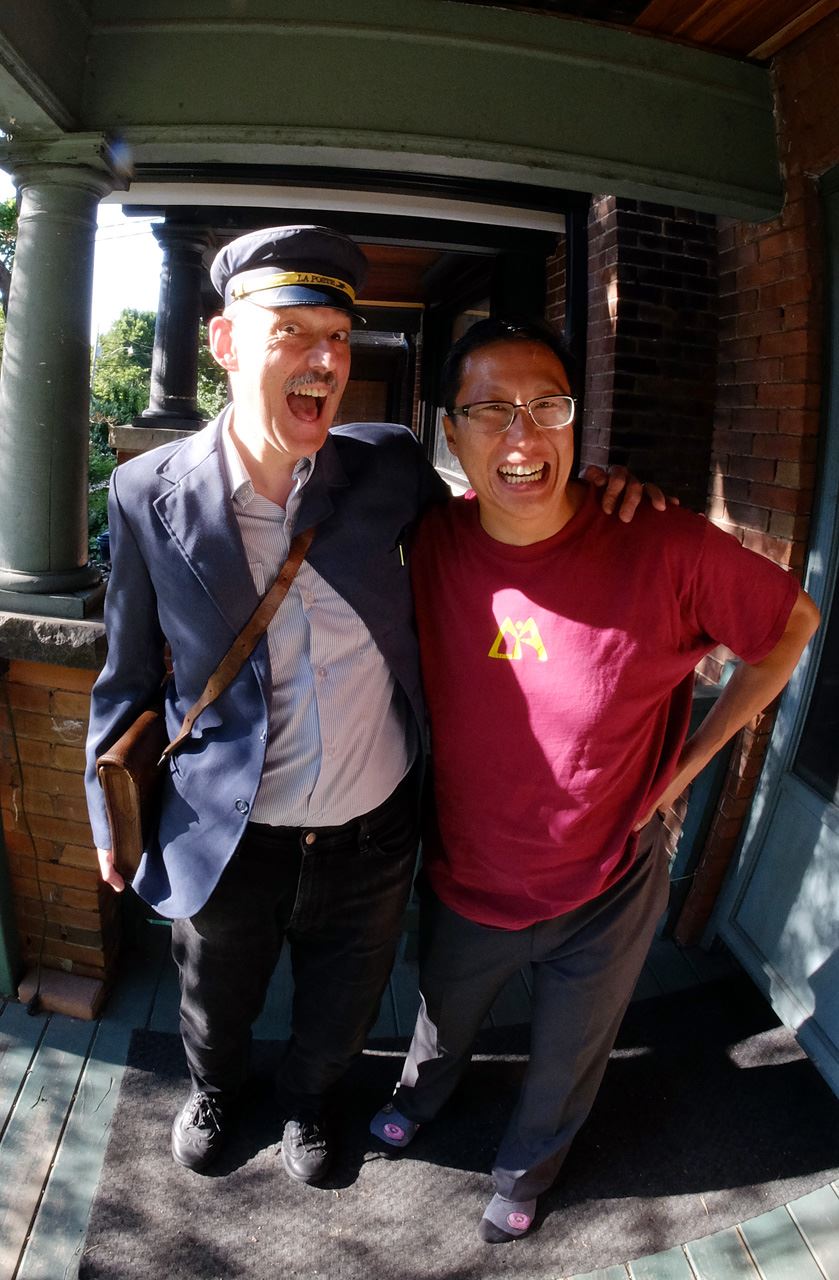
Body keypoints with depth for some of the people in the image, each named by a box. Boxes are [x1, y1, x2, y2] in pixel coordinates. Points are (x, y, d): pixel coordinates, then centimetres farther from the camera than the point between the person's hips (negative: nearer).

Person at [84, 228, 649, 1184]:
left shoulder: (387, 467, -12)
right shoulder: (151, 493, -14)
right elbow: (128, 676, -3)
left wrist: (584, 492, -10)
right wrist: (113, 818, 5)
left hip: (373, 827, 1)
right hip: (229, 836, -1)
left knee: (339, 1012, 26)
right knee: (216, 1004, 28)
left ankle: (305, 1099, 61)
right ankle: (213, 1091, 64)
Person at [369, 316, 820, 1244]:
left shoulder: (665, 548, -27)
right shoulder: (434, 542, -16)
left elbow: (792, 624, -9)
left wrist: (687, 763, -10)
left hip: (602, 895, -2)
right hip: (463, 878, 3)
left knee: (566, 1061, 26)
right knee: (443, 1021, 32)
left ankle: (525, 1169, 60)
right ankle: (421, 1097, 68)